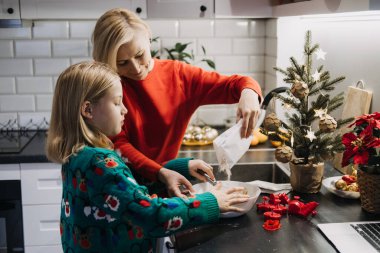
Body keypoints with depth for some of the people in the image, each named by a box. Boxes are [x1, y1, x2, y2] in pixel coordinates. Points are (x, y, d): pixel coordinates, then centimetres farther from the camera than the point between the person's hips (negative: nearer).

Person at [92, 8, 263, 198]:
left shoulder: (177, 74, 0)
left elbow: (229, 84, 0)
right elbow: (118, 144, -12)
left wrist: (248, 92, -25)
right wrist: (160, 173, -27)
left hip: (164, 185, 5)